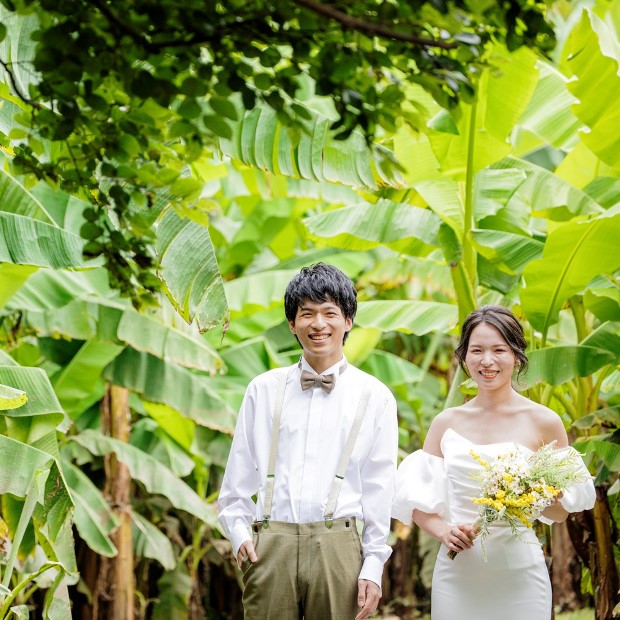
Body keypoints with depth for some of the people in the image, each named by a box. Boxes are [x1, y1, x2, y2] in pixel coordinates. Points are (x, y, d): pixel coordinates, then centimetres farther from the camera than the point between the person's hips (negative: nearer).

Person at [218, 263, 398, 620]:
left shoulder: (375, 398, 6)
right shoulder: (264, 389, 11)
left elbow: (380, 487, 4)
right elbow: (239, 473, 13)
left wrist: (373, 567, 0)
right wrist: (238, 531, 0)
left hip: (338, 548, -1)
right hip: (269, 547, 1)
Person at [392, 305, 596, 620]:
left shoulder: (543, 422, -1)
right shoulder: (446, 423, 6)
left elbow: (562, 510, 4)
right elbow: (416, 499, 8)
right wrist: (443, 531, -10)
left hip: (517, 575, -2)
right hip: (456, 574, 2)